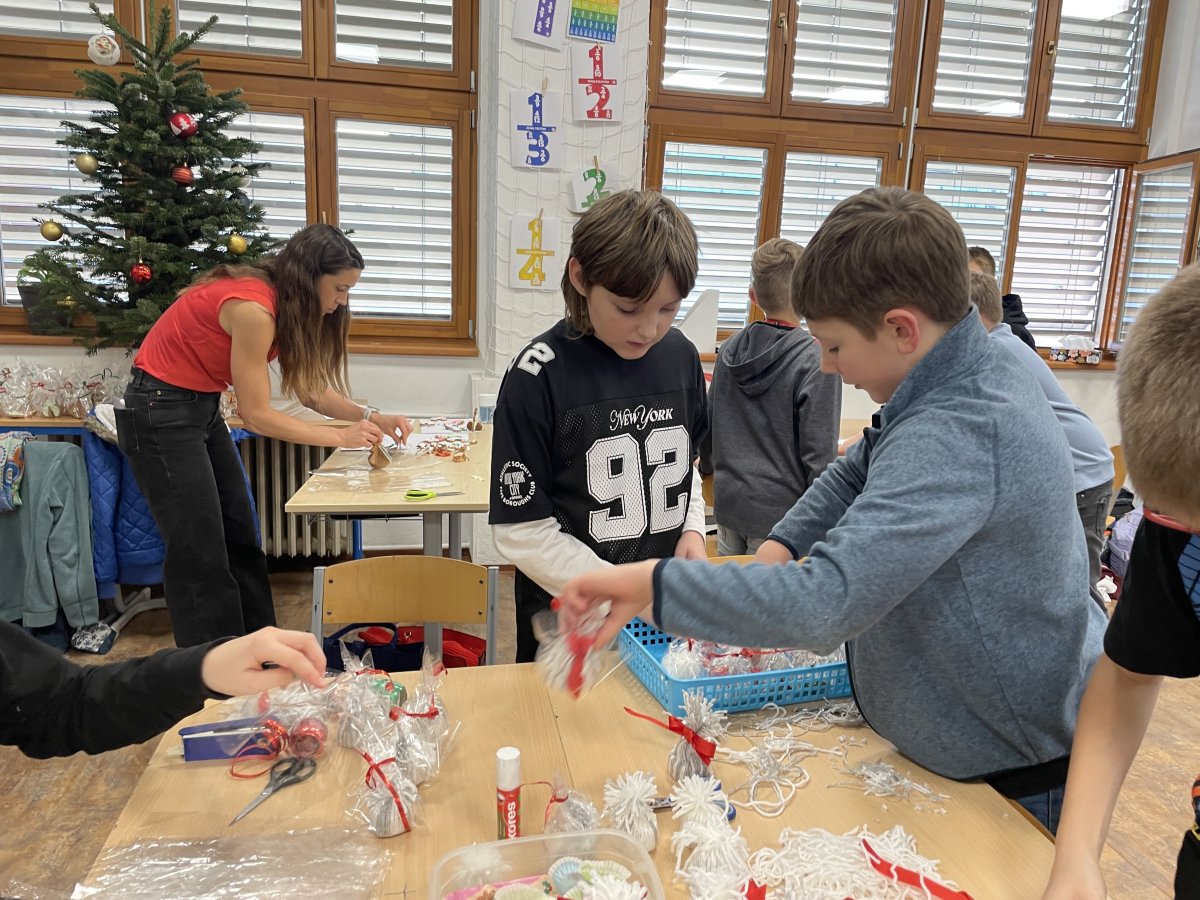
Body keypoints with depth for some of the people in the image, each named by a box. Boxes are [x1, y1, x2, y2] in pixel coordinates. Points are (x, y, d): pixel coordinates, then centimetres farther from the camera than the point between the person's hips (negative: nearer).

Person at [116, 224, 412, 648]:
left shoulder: (284, 302, 0)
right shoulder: (252, 308, -28)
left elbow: (309, 388, 2)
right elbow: (257, 415, -24)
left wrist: (369, 417, -10)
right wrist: (341, 437, -20)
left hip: (201, 406, 10)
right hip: (160, 412, -9)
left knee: (241, 540, 14)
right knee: (202, 555, -3)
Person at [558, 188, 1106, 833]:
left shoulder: (954, 438, -36)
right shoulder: (979, 375, -2)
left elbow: (825, 602, -43)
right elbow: (861, 469, 11)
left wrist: (651, 581, -37)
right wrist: (779, 547, -2)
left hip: (1010, 770, -9)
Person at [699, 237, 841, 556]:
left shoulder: (730, 350, 3)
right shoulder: (817, 361, -15)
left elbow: (708, 425, 13)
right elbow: (819, 454, -14)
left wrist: (706, 466, 31)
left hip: (728, 504, 6)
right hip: (780, 512, -5)